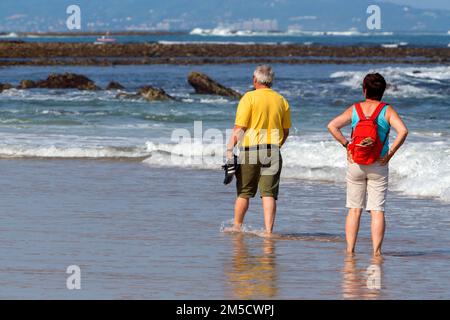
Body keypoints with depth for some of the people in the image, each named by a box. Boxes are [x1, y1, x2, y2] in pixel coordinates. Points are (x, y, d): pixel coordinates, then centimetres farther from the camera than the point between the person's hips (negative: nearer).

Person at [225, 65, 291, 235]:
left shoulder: (249, 98, -6)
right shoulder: (281, 101, 7)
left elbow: (239, 127, -12)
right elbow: (286, 131, 13)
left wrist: (230, 148, -9)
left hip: (250, 150, -3)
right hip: (272, 153, 3)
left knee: (244, 192, 10)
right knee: (269, 194, 1)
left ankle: (237, 227, 22)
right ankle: (268, 231, -7)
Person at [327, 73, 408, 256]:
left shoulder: (354, 109, 0)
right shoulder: (387, 110, -4)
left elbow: (332, 126, -8)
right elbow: (403, 131, -18)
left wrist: (346, 144, -2)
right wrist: (390, 153, -11)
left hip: (356, 164, 1)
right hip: (379, 166, -1)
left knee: (354, 209, 10)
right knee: (377, 210, 2)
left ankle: (350, 249, 7)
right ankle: (376, 251, -2)